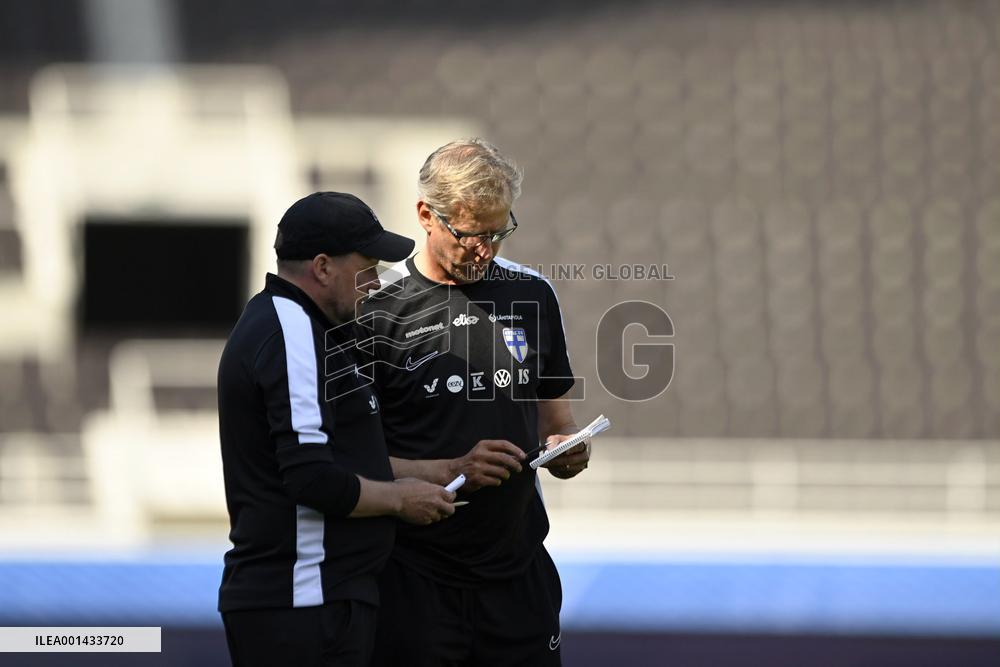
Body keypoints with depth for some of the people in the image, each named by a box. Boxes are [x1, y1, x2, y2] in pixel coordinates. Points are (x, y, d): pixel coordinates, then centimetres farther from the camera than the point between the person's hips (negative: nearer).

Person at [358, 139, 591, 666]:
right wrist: (451, 472, -20)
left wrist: (564, 451, -3)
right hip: (417, 579, -4)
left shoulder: (531, 296, 9)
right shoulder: (378, 312, -6)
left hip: (518, 577, 4)